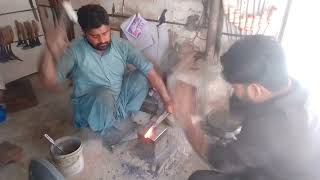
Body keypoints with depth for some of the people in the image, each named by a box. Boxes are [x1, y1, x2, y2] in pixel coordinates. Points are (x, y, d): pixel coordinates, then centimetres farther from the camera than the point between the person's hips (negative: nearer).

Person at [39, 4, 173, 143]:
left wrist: (167, 100, -15)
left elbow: (150, 70, -13)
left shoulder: (121, 45, -11)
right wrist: (50, 50, -45)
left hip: (117, 101, 4)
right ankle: (107, 135, -7)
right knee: (105, 94, -37)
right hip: (89, 109, -4)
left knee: (143, 75, -10)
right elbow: (50, 82, -28)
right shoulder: (74, 51, -19)